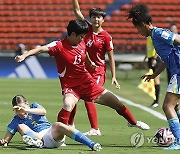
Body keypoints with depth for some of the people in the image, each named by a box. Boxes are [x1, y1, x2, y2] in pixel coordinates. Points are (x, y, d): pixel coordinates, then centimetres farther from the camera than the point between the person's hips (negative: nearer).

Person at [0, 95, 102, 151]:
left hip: (53, 133, -1)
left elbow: (43, 111, -5)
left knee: (58, 125, -32)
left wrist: (27, 110, -17)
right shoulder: (16, 120, 19)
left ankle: (91, 144, -48)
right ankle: (36, 141, -52)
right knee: (21, 126, -16)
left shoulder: (34, 106, 18)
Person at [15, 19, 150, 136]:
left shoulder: (82, 44, 0)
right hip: (70, 87, -5)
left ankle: (133, 122, 36)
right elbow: (41, 49, -26)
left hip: (87, 82, 6)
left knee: (115, 102, 10)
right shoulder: (60, 46, -18)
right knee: (68, 104, -39)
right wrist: (24, 56, -40)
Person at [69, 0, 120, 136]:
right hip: (84, 69, 6)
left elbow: (111, 57, -6)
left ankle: (95, 129, -11)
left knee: (88, 98, -16)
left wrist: (114, 77, -10)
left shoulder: (106, 37, -9)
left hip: (98, 72, -6)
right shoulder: (88, 28, 4)